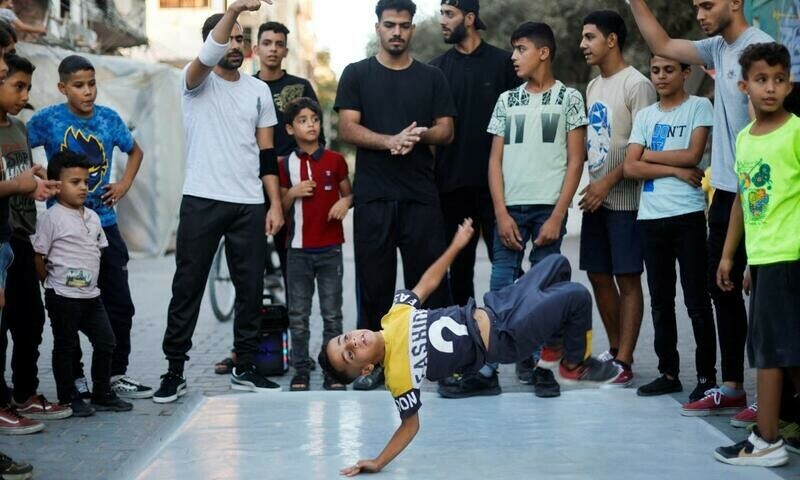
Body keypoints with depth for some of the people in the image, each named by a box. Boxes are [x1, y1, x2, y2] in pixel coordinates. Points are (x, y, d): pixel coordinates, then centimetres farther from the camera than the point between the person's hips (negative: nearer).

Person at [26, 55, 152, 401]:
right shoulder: (48, 120, -8)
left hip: (104, 223, 3)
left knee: (119, 304, 7)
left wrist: (125, 183, 6)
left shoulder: (109, 118, 2)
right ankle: (75, 379, 15)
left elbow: (135, 151, 19)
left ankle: (117, 375, 19)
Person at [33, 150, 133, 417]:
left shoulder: (92, 217, 10)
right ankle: (68, 399, 13)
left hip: (91, 293, 7)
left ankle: (102, 394, 21)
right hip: (63, 296, -7)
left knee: (105, 341, 9)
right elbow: (38, 256, -11)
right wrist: (53, 284, -6)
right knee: (65, 347, 3)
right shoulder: (50, 218, -12)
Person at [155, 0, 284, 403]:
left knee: (251, 289, 6)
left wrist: (276, 203, 2)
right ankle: (175, 371, 8)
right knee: (187, 287, 1)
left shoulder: (259, 90, 11)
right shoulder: (196, 81, 1)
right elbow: (207, 56, -24)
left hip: (250, 204, 3)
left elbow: (267, 153, 10)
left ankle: (244, 369, 16)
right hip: (202, 201, -3)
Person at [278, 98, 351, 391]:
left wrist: (345, 202, -11)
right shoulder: (286, 165, 5)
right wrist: (292, 193, -11)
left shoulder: (335, 161, 3)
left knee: (332, 314, 2)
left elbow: (349, 194, 12)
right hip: (299, 249, 1)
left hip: (330, 248, -1)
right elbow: (281, 209, 9)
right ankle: (300, 371, 10)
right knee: (298, 315, 4)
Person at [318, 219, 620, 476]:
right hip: (505, 339, -7)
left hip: (492, 307, 7)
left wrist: (457, 245, 9)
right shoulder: (399, 374, -22)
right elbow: (410, 424, -13)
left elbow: (427, 283, 7)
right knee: (576, 297, -15)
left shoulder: (394, 316, -7)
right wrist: (377, 463, -26)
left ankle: (553, 348, 28)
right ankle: (575, 365, 15)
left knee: (557, 264, 15)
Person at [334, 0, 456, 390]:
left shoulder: (432, 77, 12)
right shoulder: (357, 75, 8)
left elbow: (446, 131, 8)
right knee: (374, 280, 2)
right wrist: (391, 141, -17)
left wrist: (420, 135, -15)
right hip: (372, 196, 0)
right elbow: (347, 128, -1)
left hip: (421, 196, 1)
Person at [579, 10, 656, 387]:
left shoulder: (637, 84, -10)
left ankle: (624, 363, -2)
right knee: (599, 275, 11)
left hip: (624, 199, -8)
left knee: (628, 278, -4)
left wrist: (608, 181, -18)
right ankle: (615, 349, 23)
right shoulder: (593, 86, 16)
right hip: (596, 198, 8)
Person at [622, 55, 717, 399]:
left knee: (696, 300, -2)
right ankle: (668, 373, 17)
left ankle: (707, 374, 6)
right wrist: (675, 169, -8)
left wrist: (648, 154, -2)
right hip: (651, 216, 5)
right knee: (660, 301, 9)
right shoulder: (645, 116, 13)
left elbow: (693, 155, -11)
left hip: (688, 215, -5)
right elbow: (630, 168, 2)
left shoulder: (699, 107, 2)